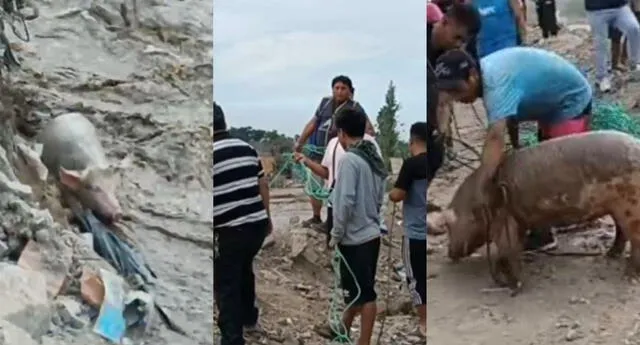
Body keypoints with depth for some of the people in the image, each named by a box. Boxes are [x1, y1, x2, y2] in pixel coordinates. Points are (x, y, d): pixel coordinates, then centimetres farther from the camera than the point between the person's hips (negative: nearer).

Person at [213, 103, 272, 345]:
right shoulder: (247, 148, 7)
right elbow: (263, 185, 12)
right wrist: (267, 217, 23)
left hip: (229, 231, -6)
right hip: (257, 223, 7)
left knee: (226, 285, 7)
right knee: (244, 270, 28)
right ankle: (249, 319, 44)